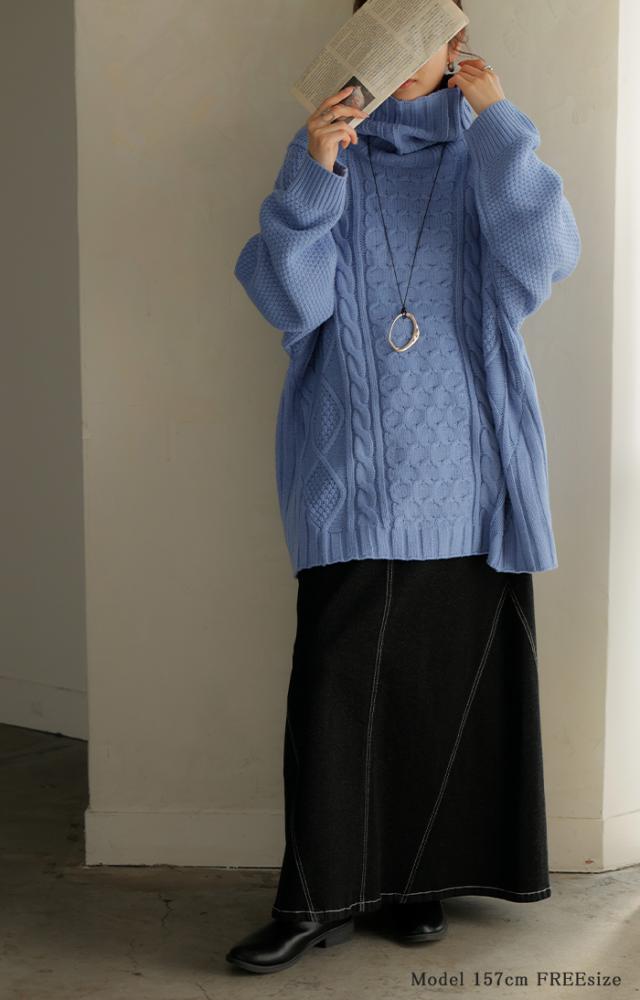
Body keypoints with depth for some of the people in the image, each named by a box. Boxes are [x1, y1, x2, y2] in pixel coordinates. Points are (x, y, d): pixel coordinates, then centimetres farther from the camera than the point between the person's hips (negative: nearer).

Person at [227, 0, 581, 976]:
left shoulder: (484, 158, 10)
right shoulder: (327, 156, 9)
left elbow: (541, 264, -9)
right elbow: (290, 300, -4)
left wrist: (499, 124, -10)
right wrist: (312, 172, -16)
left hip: (468, 478, 1)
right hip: (351, 477, -1)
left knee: (454, 679, 4)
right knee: (337, 686, -4)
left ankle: (418, 877, 18)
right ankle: (319, 897, 6)